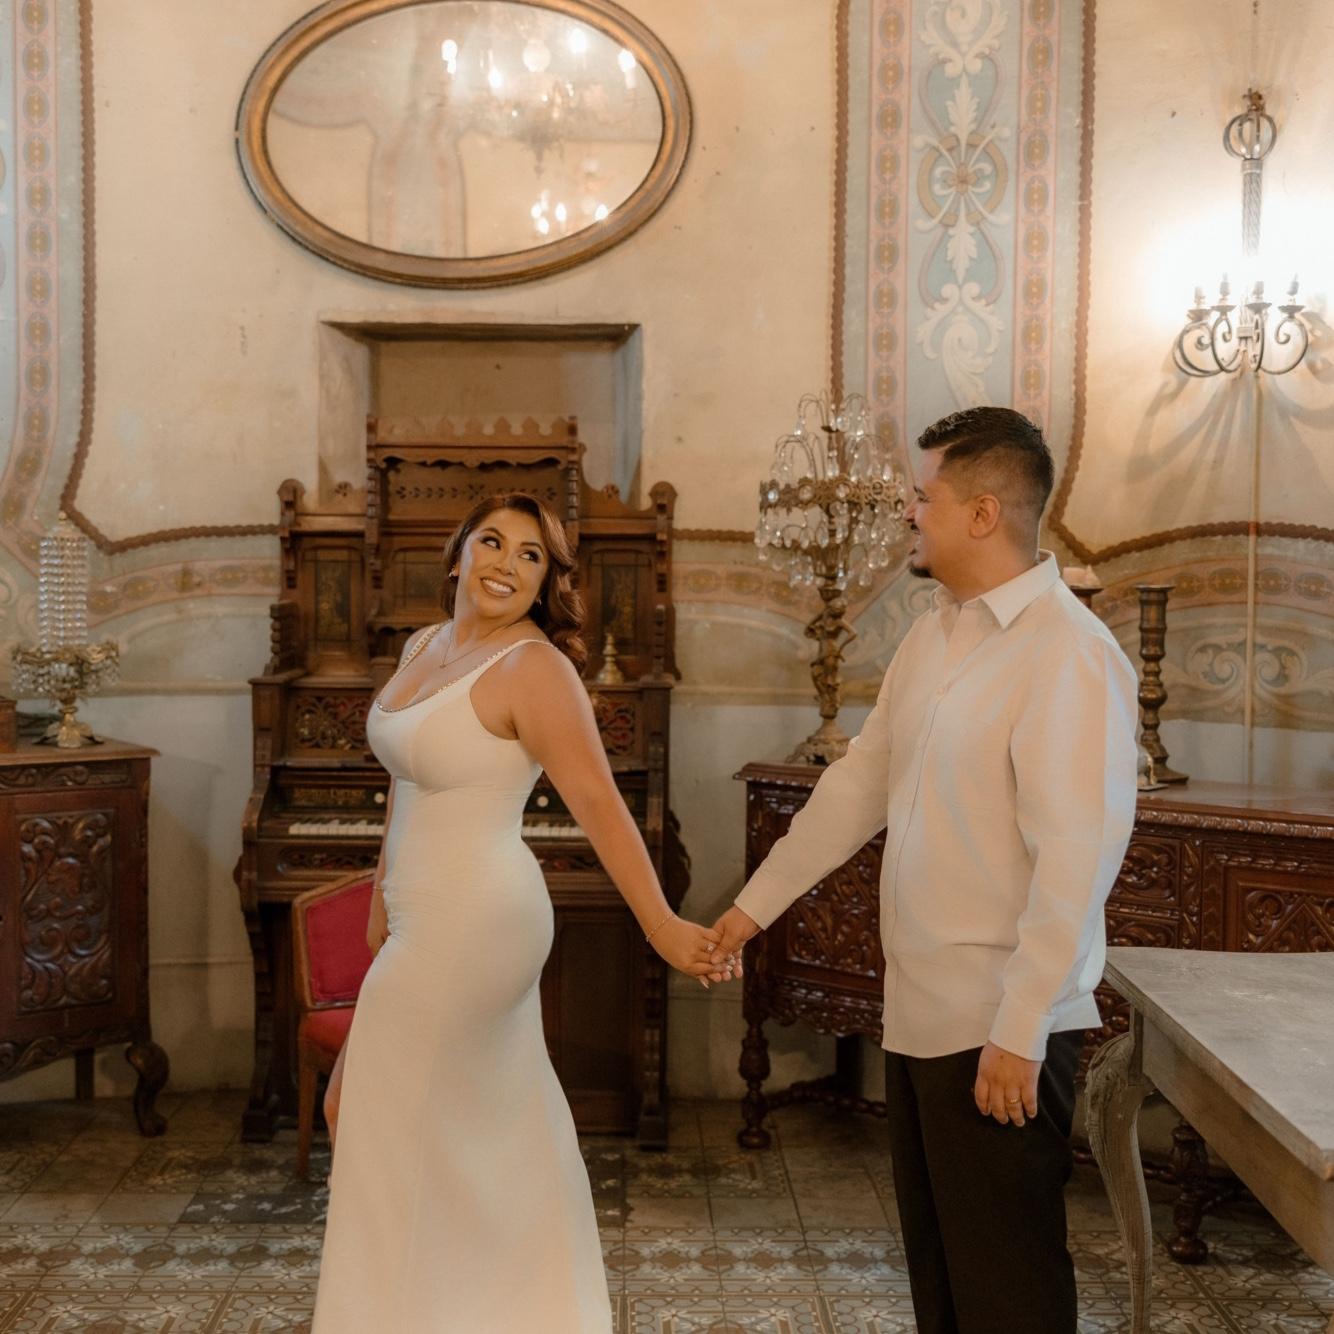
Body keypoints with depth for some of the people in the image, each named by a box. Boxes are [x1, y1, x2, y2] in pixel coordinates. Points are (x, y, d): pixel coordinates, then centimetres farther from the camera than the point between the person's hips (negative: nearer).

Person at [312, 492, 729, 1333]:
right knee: (502, 1126, 17)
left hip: (470, 925, -8)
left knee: (385, 1117, 3)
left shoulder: (533, 669, -17)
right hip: (433, 919, 8)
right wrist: (383, 894, 22)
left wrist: (660, 924, -29)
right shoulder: (426, 645, 8)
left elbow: (598, 801, -23)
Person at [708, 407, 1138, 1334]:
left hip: (1003, 1029, -8)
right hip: (920, 1014, 8)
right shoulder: (931, 639, 10)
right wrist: (756, 904, 19)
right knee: (936, 1260, 18)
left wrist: (1019, 1033, -21)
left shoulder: (1068, 654, -17)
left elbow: (1077, 859, -22)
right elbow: (858, 786, 17)